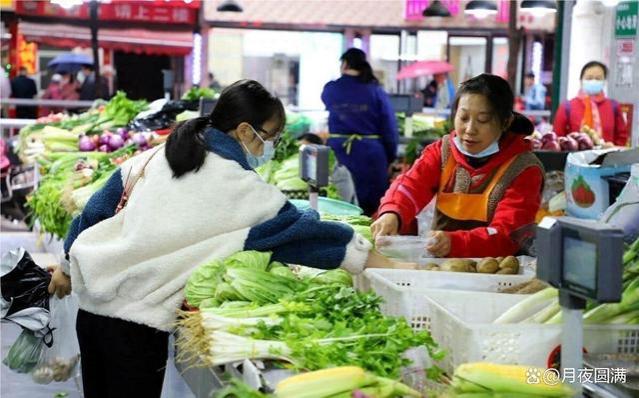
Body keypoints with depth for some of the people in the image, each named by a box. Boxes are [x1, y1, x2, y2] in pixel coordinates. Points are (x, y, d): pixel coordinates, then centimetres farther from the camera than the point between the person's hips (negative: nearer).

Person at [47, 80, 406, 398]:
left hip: (92, 299, 7)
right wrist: (387, 265, -11)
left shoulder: (157, 156, 8)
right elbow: (297, 229, -14)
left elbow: (97, 209, 13)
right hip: (137, 319, -7)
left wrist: (69, 267, 25)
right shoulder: (235, 185, -13)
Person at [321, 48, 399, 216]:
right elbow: (389, 128, -4)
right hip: (370, 154, -1)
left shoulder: (330, 89, 1)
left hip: (338, 152, 1)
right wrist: (390, 157, 6)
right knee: (371, 207, 7)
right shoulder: (376, 91, -3)